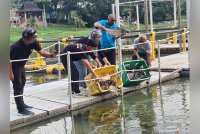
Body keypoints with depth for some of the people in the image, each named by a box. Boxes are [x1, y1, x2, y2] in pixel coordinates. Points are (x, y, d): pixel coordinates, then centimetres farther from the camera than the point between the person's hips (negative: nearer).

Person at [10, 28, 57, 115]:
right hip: (13, 66, -9)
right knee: (18, 86, -7)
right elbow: (9, 60, -28)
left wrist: (50, 55, -39)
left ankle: (21, 103, 37)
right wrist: (11, 73, -27)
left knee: (22, 83, 20)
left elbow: (41, 52, -19)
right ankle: (21, 109, -1)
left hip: (21, 65, 9)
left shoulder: (34, 42, -17)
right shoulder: (16, 46, -35)